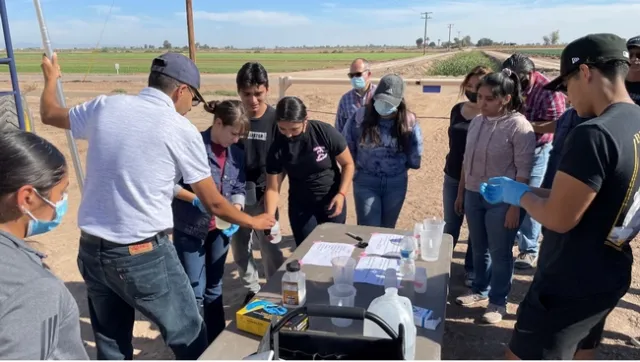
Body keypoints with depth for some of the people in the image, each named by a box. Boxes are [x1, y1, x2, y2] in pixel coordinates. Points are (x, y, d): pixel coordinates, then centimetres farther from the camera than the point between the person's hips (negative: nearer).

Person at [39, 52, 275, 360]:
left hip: (91, 250, 6)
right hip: (144, 255, -6)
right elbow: (213, 204, -4)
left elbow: (49, 115, 25)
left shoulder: (105, 107, 4)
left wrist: (50, 78, 45)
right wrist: (253, 221, 13)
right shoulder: (181, 130, -9)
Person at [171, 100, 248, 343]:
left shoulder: (237, 154, 1)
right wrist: (196, 200, -24)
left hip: (219, 229, 6)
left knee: (214, 288, 17)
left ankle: (216, 340, 33)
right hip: (190, 229, -5)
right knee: (194, 291, 3)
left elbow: (239, 189, 6)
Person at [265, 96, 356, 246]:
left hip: (332, 202, -1)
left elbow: (348, 164, -8)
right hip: (300, 206, 1)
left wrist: (341, 194, -19)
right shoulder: (278, 148, -15)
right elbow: (272, 188, -11)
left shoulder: (325, 133, -20)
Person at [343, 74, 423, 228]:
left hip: (396, 183, 1)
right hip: (366, 182, -1)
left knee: (387, 229, 16)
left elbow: (415, 155, 6)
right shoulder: (361, 116, -10)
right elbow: (346, 145, 3)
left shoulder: (408, 121, -8)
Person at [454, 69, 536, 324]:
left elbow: (523, 171, -15)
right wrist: (461, 192, 14)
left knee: (500, 253, 8)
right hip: (474, 196, 6)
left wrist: (515, 206, -16)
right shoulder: (477, 122, 4)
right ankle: (479, 290, 38)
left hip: (501, 200, -6)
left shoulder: (519, 127, -15)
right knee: (479, 249, 19)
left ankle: (498, 302, 25)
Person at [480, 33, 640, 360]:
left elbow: (559, 218, -25)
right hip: (608, 278, 10)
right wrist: (523, 190, 12)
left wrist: (519, 194, -6)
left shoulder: (593, 134, -26)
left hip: (569, 286, -9)